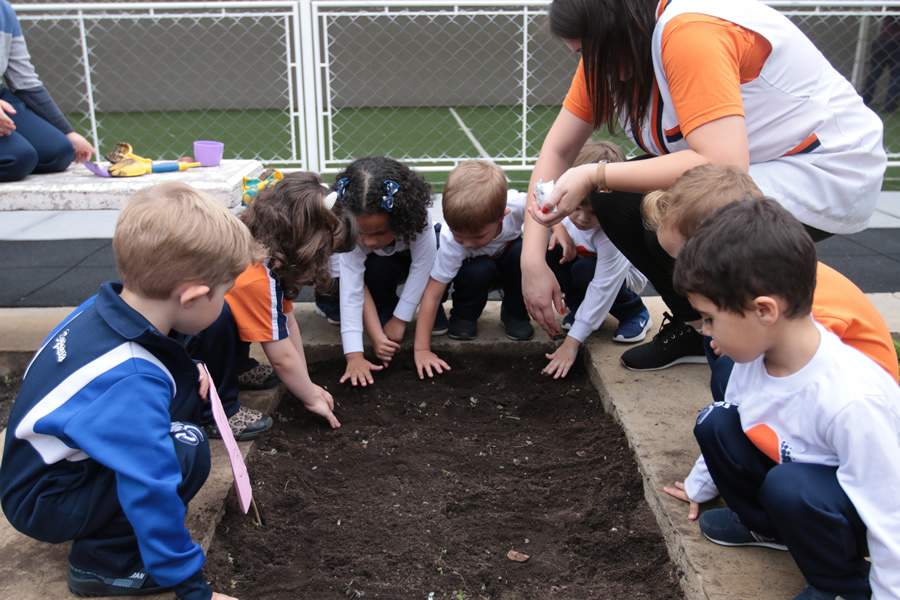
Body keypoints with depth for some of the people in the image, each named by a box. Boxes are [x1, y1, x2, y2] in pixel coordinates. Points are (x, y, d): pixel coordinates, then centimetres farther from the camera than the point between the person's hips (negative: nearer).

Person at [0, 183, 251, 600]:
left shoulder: (106, 304, -12)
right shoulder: (131, 380, -36)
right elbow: (154, 488, -32)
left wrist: (187, 373, -2)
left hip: (45, 463, 9)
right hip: (42, 502, -9)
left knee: (185, 385, 1)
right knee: (186, 449, -27)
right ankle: (101, 560, -6)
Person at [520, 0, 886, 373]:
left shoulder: (689, 32, -29)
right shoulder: (609, 51, -4)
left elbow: (725, 168, -37)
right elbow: (557, 149, -3)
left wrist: (594, 175, -31)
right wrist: (533, 261, -12)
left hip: (828, 172, -8)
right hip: (760, 170, 8)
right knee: (615, 202, -7)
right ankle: (698, 327, 10)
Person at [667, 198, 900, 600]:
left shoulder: (852, 400, -37)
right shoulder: (755, 351, -15)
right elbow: (732, 428, 5)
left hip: (863, 508, -6)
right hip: (796, 467, 7)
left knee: (788, 488, -33)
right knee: (714, 424, -9)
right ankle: (764, 527, 16)